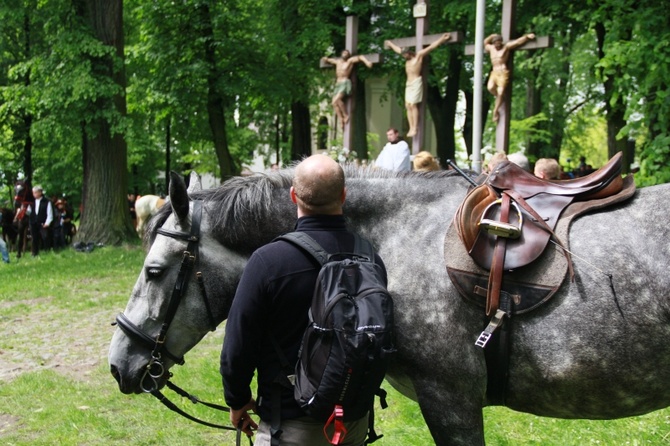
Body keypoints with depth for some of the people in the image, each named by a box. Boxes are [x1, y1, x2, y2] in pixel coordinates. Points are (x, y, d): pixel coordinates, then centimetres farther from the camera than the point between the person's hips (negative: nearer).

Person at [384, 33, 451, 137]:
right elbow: (397, 49, 33)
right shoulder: (407, 58, 17)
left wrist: (442, 39, -15)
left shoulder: (419, 55, -3)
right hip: (408, 83, 8)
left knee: (413, 105, -15)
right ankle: (411, 128, -1)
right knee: (408, 106, 0)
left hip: (416, 82, -8)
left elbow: (431, 47, -9)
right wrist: (390, 44, 46)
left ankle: (415, 128, -16)